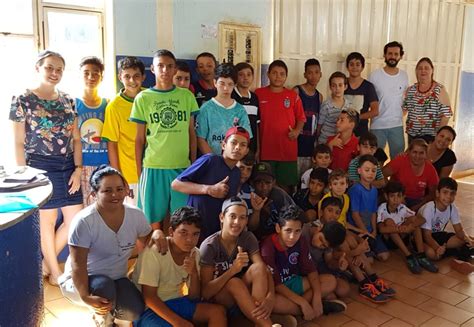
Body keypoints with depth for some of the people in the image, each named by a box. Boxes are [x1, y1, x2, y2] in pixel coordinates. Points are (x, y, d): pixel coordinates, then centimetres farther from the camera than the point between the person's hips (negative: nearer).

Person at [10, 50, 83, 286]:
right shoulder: (22, 100, -5)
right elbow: (19, 143, -5)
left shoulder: (67, 101, 10)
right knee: (47, 220, 4)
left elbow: (76, 139, 9)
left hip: (67, 167, 6)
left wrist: (78, 168, 0)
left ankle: (46, 262, 28)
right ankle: (55, 273, 22)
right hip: (40, 167, -5)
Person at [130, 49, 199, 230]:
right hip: (153, 167, -1)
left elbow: (192, 134, 10)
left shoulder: (187, 96, 6)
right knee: (154, 221, 7)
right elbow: (140, 139, 5)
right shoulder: (143, 98, 3)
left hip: (183, 167, 1)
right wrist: (139, 170, 4)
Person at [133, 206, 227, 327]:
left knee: (218, 311, -11)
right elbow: (148, 297, -19)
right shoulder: (154, 251, -20)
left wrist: (194, 274, -18)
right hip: (147, 308, -6)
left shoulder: (194, 253, -3)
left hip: (175, 302, 6)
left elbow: (194, 298, 0)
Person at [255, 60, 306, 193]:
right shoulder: (259, 94, 3)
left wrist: (297, 130, -8)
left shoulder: (293, 95, 7)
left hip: (288, 150, 1)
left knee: (286, 185, 7)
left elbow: (301, 118, 12)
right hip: (266, 150, -1)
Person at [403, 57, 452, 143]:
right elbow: (403, 109, 12)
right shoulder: (410, 90, 6)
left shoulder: (440, 90, -6)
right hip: (412, 135, 4)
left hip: (431, 136, -4)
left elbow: (446, 114, -9)